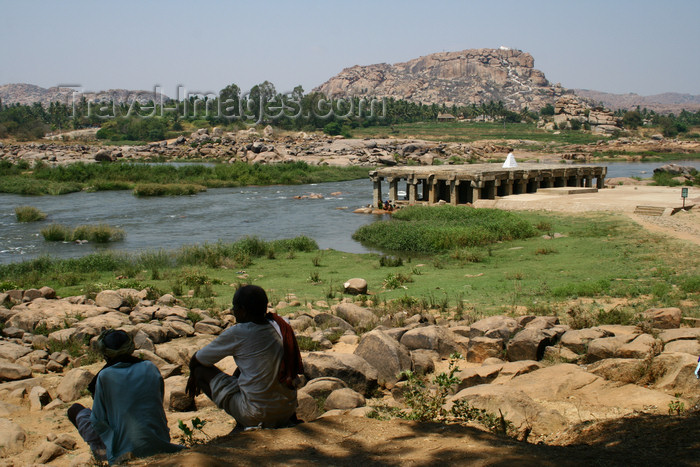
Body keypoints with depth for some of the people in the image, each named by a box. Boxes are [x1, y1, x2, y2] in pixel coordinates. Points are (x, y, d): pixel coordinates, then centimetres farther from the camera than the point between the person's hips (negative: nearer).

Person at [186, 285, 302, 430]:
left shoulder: (238, 334, -13)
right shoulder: (280, 325, 3)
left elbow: (196, 360, 2)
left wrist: (194, 376, 24)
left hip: (256, 414, -7)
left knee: (201, 369, 5)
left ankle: (243, 425, 5)